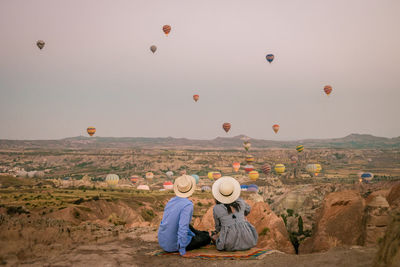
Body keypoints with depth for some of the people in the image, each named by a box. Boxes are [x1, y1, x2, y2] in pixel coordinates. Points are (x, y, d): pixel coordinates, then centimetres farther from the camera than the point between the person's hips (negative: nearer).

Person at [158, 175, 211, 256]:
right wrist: (182, 249, -24)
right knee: (207, 238, 13)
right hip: (175, 245, -7)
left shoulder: (171, 201, 1)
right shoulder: (188, 205, -23)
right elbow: (183, 227, -32)